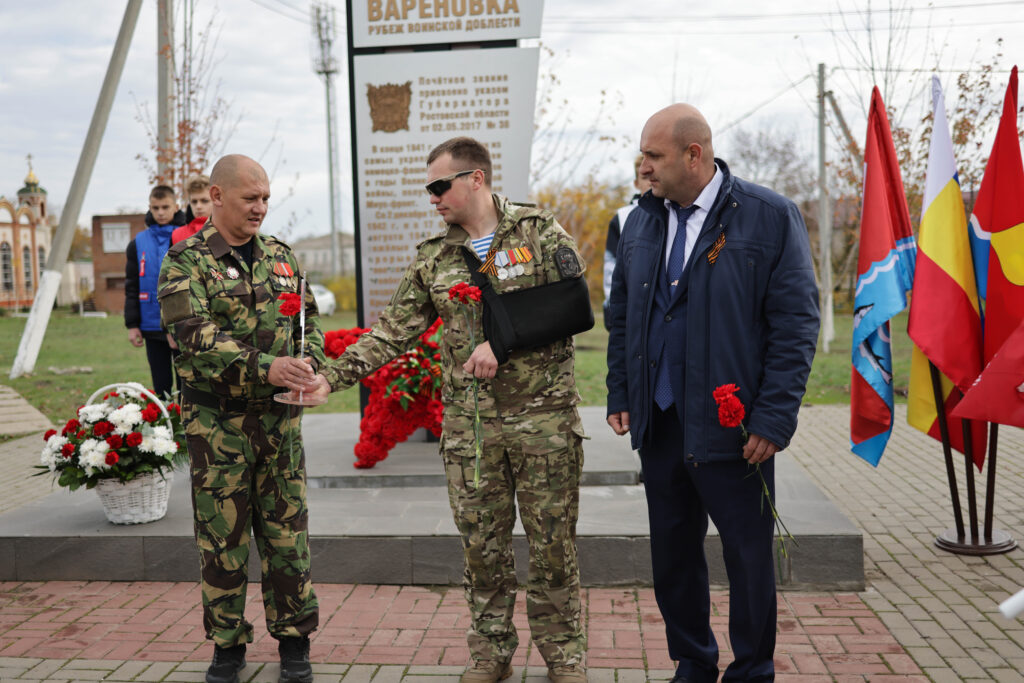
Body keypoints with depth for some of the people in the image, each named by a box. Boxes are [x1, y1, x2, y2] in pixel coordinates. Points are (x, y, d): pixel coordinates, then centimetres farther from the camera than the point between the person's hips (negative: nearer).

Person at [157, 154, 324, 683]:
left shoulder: (280, 256, 11)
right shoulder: (186, 260, -5)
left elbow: (308, 317, 18)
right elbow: (195, 335, -18)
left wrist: (311, 365, -3)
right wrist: (263, 366, -31)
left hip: (280, 416, 4)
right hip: (217, 419, -3)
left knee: (287, 530, 7)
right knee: (223, 537, 6)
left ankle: (293, 639, 20)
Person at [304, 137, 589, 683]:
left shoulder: (540, 232, -1)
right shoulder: (432, 259, 9)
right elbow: (393, 330, 5)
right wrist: (332, 376, -5)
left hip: (543, 416, -3)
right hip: (468, 422, 3)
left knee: (552, 543, 6)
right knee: (482, 545, 10)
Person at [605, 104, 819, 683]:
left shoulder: (770, 216, -7)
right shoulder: (642, 222, 9)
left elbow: (797, 323, -9)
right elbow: (622, 315, 17)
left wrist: (773, 418, -14)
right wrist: (620, 394, 10)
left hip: (731, 427, -5)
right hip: (659, 423, 5)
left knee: (748, 556, 8)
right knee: (672, 553, 13)